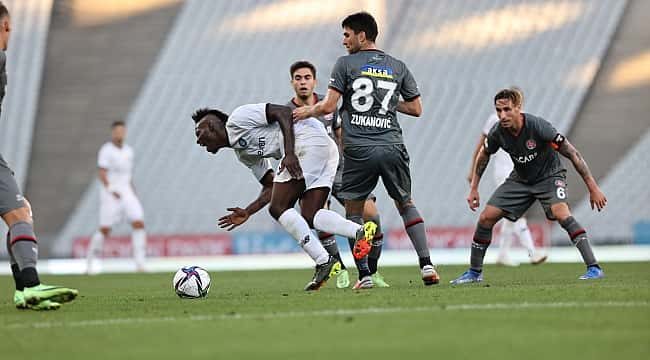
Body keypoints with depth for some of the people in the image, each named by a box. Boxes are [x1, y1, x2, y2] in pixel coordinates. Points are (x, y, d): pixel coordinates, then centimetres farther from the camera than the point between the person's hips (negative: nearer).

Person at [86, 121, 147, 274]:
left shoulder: (128, 151, 14)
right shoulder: (106, 150, -6)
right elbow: (102, 174, -14)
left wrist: (133, 193, 17)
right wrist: (111, 190, -27)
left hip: (126, 193, 6)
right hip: (110, 194, -6)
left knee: (139, 223, -10)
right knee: (105, 229, -6)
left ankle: (140, 263, -10)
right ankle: (91, 262, 11)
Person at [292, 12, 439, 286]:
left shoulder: (346, 64, 0)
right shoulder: (398, 67, 11)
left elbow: (328, 106, -5)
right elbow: (416, 109, 14)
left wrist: (306, 112, 14)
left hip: (359, 150, -3)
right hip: (392, 147, 3)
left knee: (353, 211, 10)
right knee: (406, 204, 18)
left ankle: (365, 275, 1)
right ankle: (426, 264, 6)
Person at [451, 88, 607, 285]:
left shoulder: (537, 126, -31)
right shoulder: (497, 132, -17)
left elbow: (572, 154, -25)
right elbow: (484, 155, 8)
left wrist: (593, 188, -25)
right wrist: (474, 188, 7)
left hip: (549, 175, -5)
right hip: (520, 178, 5)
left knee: (561, 213, -32)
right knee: (486, 217, -4)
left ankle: (594, 268, -30)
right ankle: (474, 272, 15)